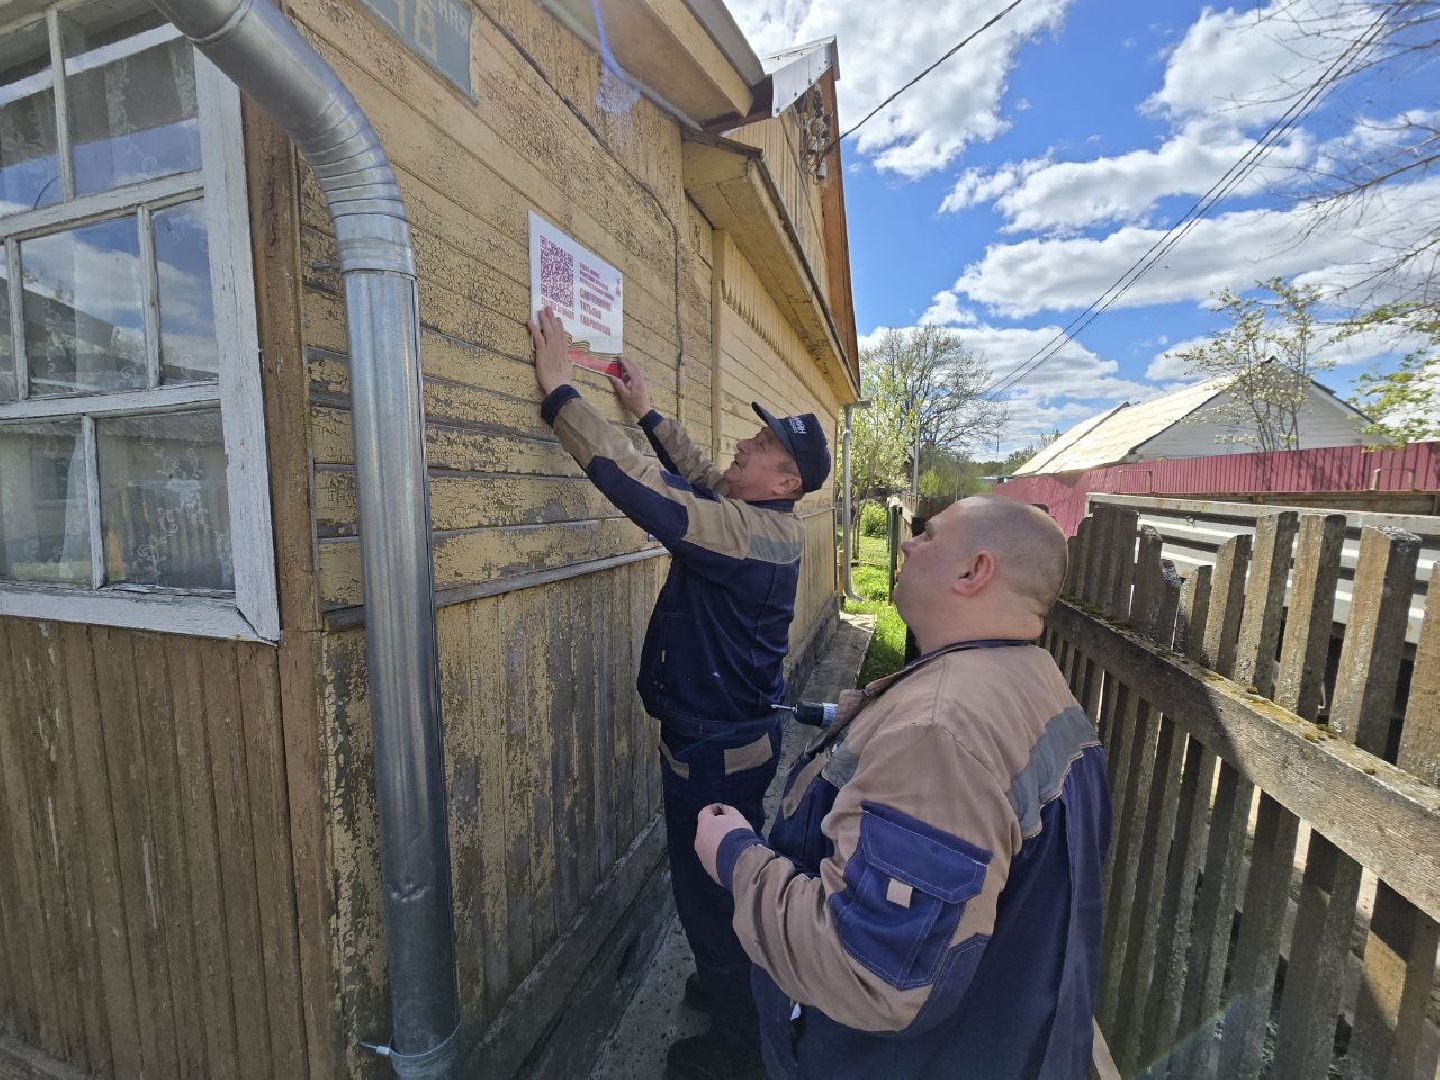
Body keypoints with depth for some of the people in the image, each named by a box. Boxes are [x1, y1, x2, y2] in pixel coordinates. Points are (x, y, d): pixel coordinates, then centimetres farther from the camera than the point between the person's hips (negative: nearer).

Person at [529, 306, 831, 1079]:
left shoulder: (745, 531, -27)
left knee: (707, 889, 13)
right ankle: (735, 984, 53)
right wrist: (646, 410, 16)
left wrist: (559, 390, -23)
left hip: (715, 746, -9)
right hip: (744, 731, 9)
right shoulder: (769, 524, 1)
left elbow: (639, 485, -32)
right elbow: (700, 478, 13)